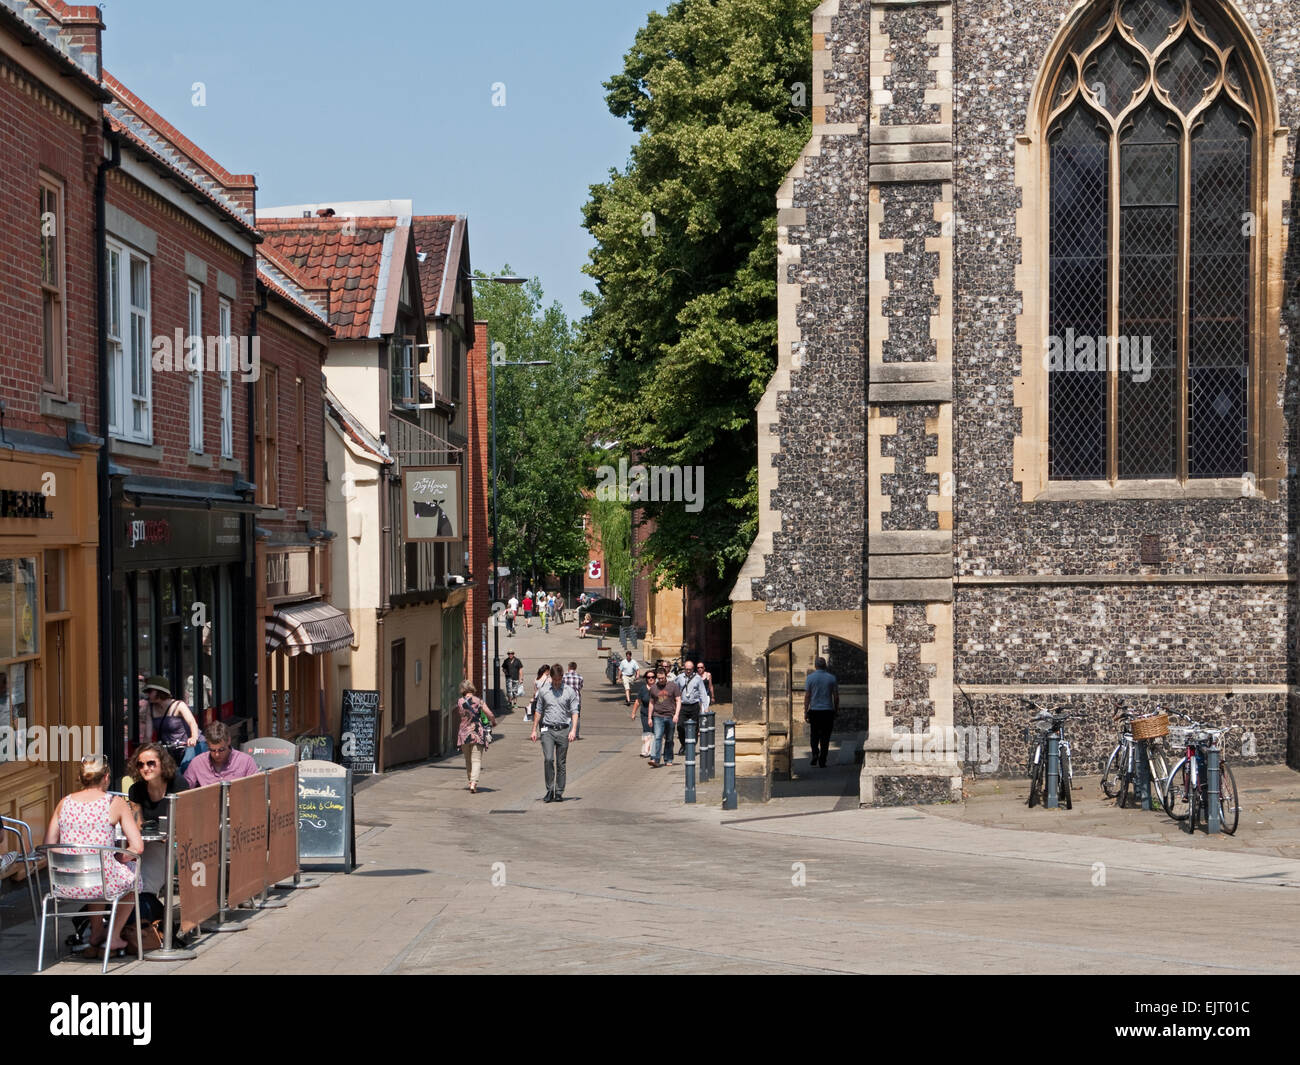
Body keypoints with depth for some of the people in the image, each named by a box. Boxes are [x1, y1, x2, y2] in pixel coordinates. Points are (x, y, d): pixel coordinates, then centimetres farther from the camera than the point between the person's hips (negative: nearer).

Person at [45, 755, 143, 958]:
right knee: (133, 873, 30)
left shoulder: (65, 802, 6)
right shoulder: (115, 802, -4)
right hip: (102, 885, -4)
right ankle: (113, 938, 31)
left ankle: (96, 934, 47)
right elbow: (137, 848, -9)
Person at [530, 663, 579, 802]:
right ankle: (549, 790, -8)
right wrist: (534, 730, 12)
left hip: (563, 730, 0)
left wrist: (573, 730, -12)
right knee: (548, 759, -16)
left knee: (561, 763, 3)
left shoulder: (570, 692, 4)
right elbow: (539, 711, 15)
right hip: (547, 729, 0)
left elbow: (574, 712, 0)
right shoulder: (543, 691, 8)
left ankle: (559, 793, 10)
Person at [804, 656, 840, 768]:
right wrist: (836, 710, 13)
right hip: (828, 711, 0)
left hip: (814, 710, 0)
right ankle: (822, 761, 2)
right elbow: (836, 696, 2)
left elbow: (807, 696, -4)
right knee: (825, 737, 5)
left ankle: (815, 754, -6)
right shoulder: (832, 678, 0)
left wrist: (805, 712, 0)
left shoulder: (810, 678, -2)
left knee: (814, 735, 14)